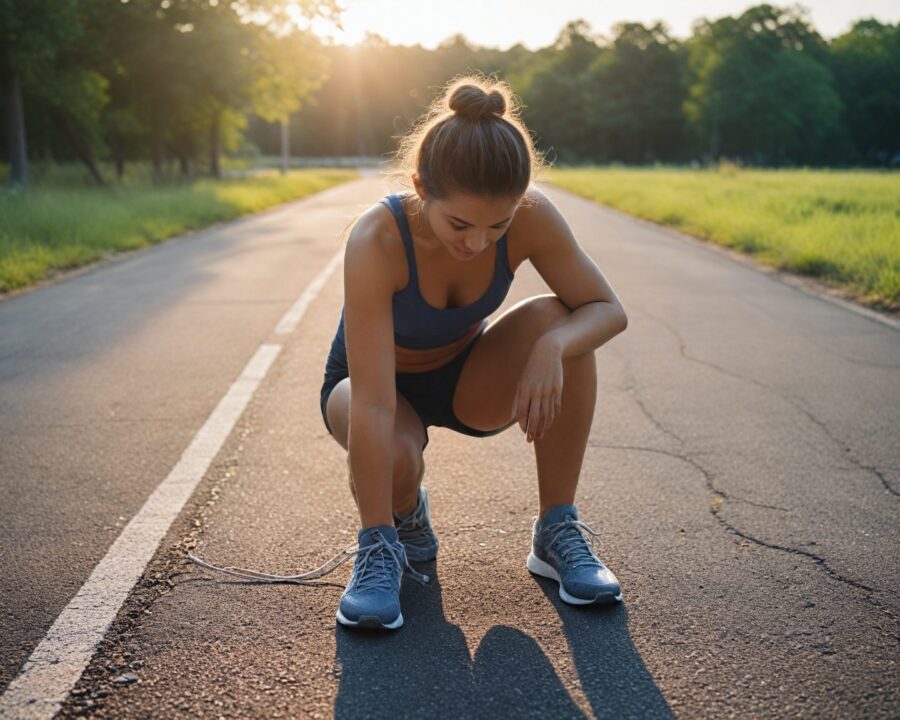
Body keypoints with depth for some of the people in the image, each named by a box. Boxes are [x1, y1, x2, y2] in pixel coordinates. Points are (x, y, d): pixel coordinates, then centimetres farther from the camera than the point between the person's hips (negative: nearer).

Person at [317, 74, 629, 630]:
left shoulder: (531, 217, -25)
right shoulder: (377, 241, -35)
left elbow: (609, 309, -17)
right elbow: (373, 403, -37)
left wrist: (552, 347, -40)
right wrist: (375, 538, -37)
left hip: (467, 377, 3)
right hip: (382, 383, -3)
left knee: (560, 325, -27)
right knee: (394, 458, -37)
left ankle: (558, 530, -12)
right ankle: (404, 520, 3)